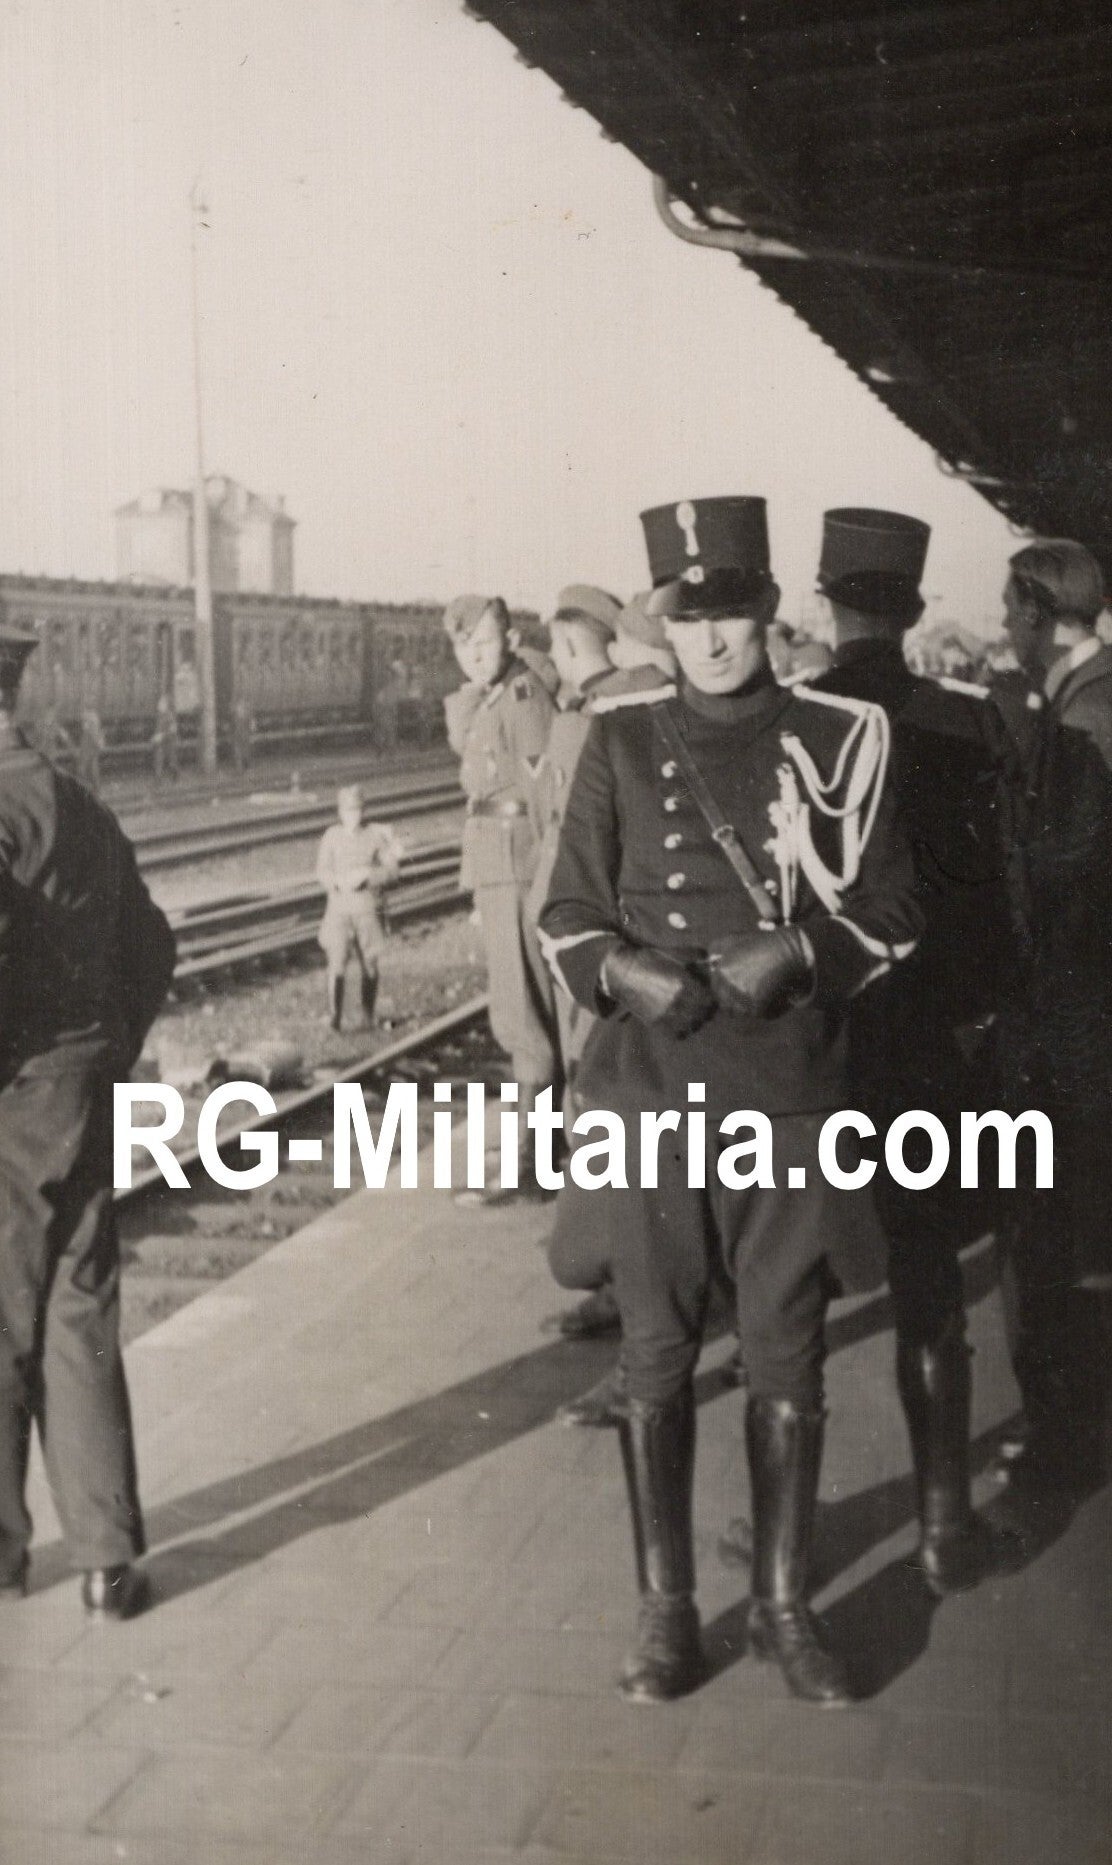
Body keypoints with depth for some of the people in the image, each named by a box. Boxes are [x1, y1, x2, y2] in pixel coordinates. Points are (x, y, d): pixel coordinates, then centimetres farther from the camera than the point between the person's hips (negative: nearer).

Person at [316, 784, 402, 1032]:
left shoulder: (376, 834, 0)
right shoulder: (332, 836, 2)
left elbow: (391, 870, -2)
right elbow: (322, 871, 0)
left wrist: (366, 874, -18)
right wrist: (339, 881, -20)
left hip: (368, 909, 1)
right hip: (338, 908, 0)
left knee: (370, 965, 8)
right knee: (336, 963, -12)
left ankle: (368, 1018, 23)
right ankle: (334, 1018, -9)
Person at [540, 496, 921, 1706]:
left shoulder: (840, 739, 1)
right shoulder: (619, 748, 4)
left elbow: (889, 913, 3)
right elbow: (567, 915, 7)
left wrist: (797, 953, -15)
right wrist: (625, 971, -13)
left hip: (792, 1097, -1)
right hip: (650, 1093, 1)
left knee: (787, 1362, 7)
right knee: (656, 1357, 7)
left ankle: (783, 1604, 24)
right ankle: (665, 1608, 22)